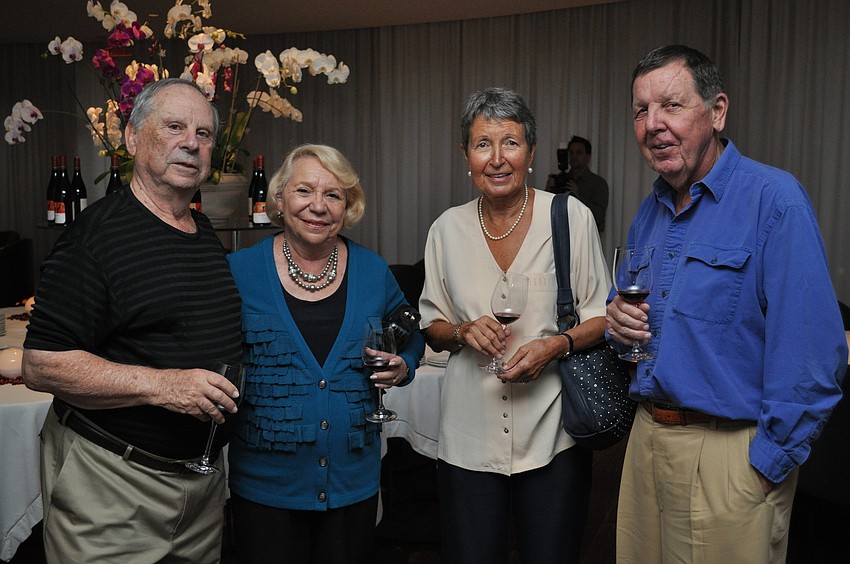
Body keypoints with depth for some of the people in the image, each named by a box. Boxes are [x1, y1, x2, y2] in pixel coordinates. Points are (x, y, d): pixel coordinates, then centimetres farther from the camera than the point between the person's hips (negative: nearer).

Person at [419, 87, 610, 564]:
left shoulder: (571, 217, -5)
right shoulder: (448, 229, 1)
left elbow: (601, 316, 1)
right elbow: (433, 327, 10)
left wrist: (558, 344, -17)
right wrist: (464, 331, -12)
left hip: (552, 430, -1)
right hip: (470, 434, 2)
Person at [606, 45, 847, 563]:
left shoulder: (774, 199, -16)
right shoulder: (650, 212, 8)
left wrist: (768, 463, -17)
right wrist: (620, 320, -3)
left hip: (729, 455, -7)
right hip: (648, 437, 7)